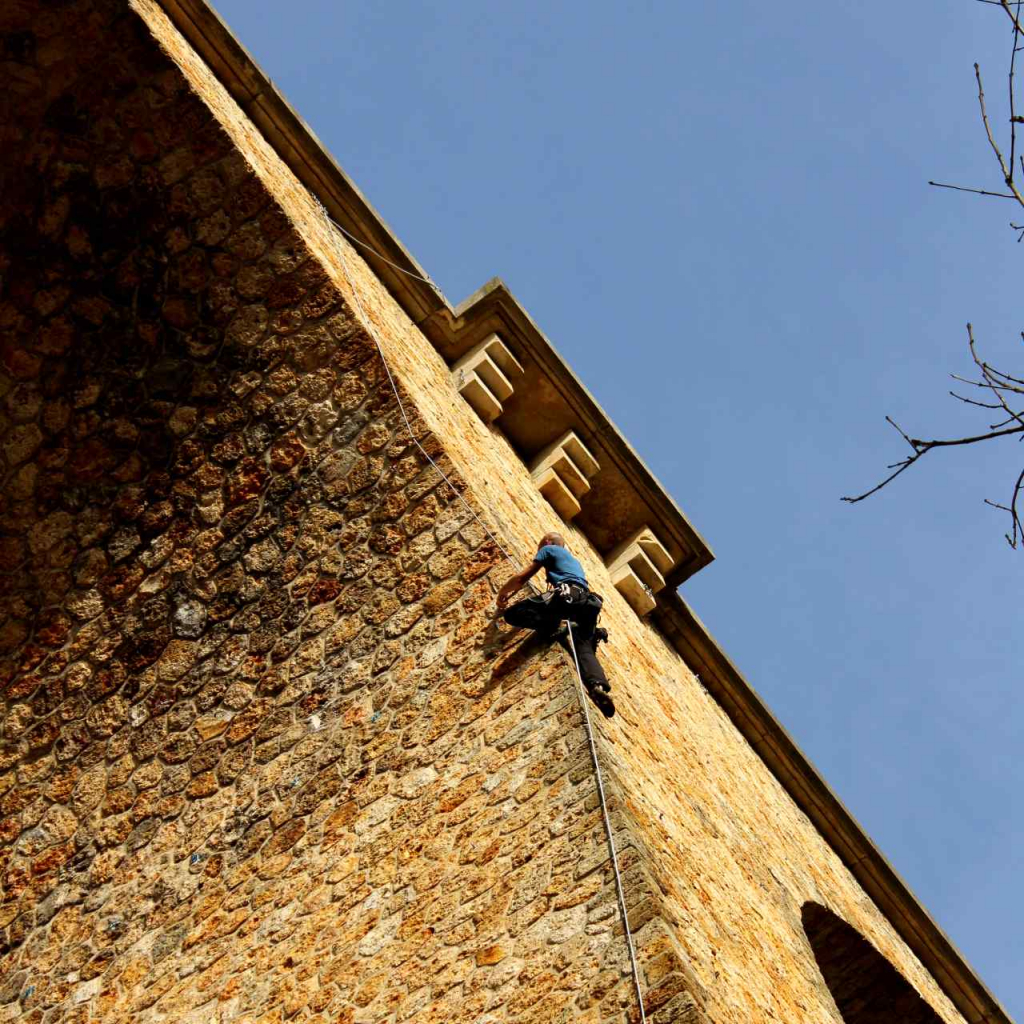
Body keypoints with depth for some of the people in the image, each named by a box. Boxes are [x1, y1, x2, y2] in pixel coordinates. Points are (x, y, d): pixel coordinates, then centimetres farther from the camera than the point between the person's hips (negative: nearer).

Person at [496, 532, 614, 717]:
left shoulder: (548, 549, 21)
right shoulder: (573, 559, 43)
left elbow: (522, 577, 17)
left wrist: (502, 594, 31)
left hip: (566, 596, -7)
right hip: (588, 602, 7)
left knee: (511, 613, -8)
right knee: (585, 650, -9)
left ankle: (551, 628, -26)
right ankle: (599, 686, -38)